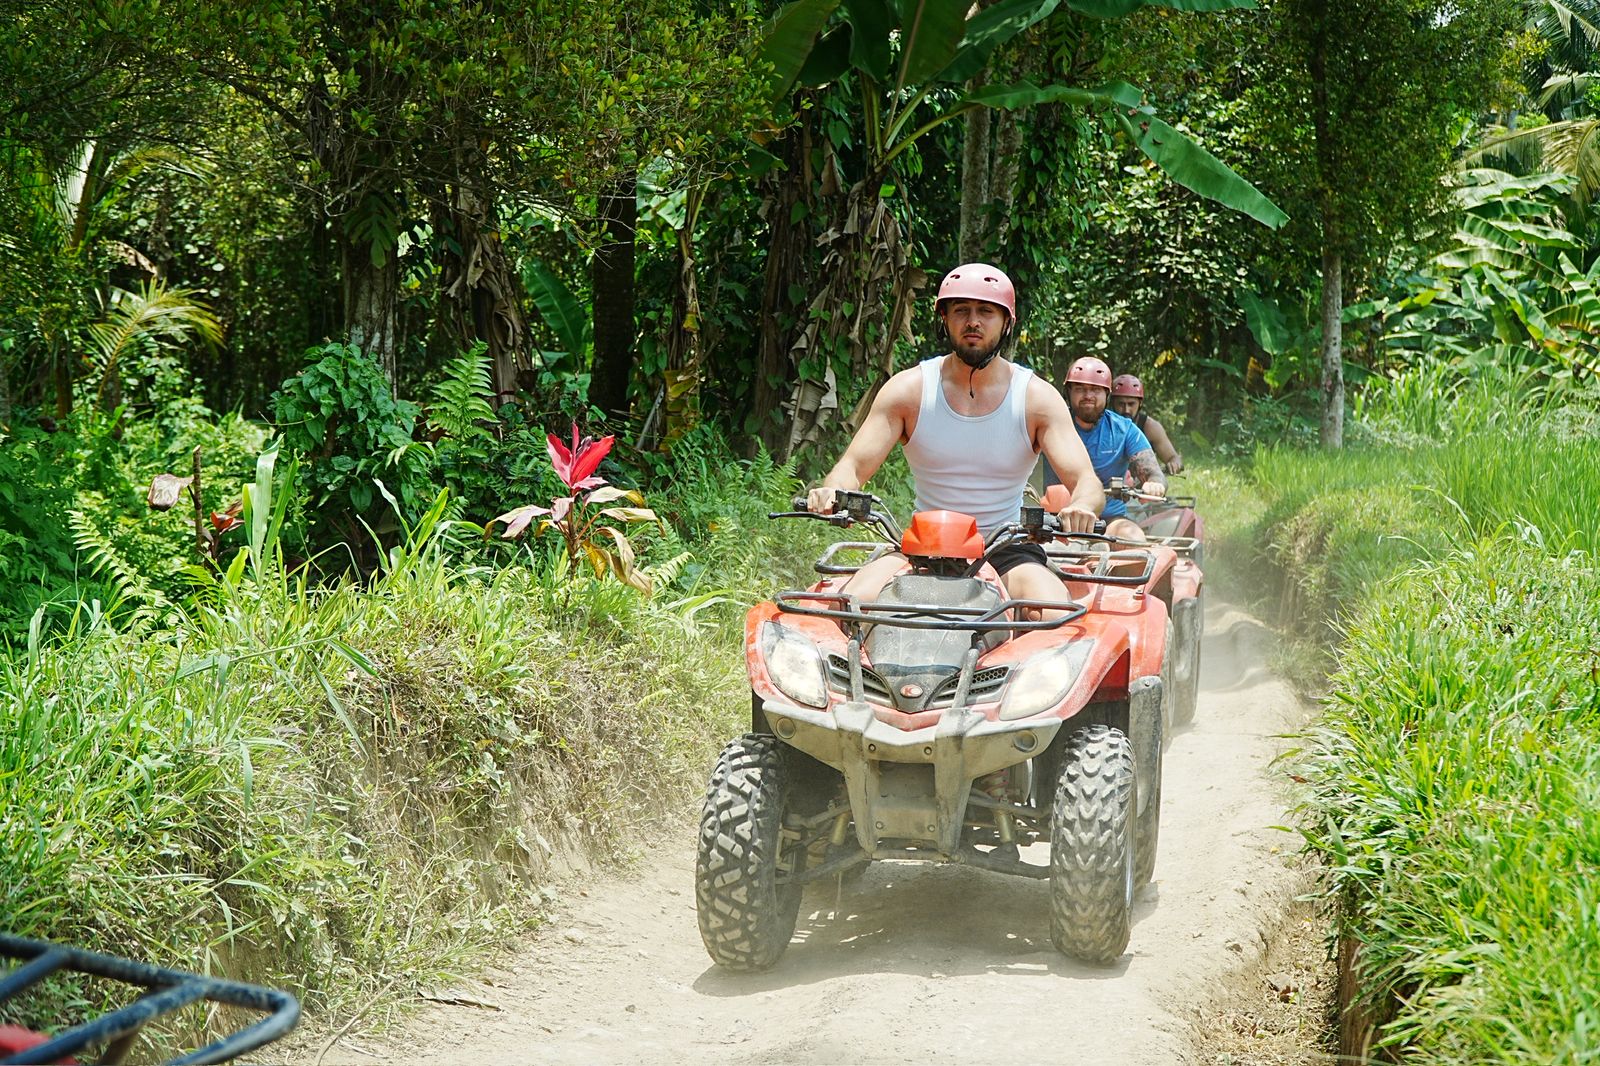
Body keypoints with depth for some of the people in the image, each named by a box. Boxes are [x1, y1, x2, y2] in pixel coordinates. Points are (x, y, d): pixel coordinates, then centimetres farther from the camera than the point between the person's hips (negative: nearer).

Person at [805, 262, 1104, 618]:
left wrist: (1080, 507, -34)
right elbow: (853, 466, -3)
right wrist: (831, 494, -29)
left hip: (1006, 551, 0)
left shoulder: (1037, 398, 0)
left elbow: (1087, 482, -8)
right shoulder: (907, 391, 1)